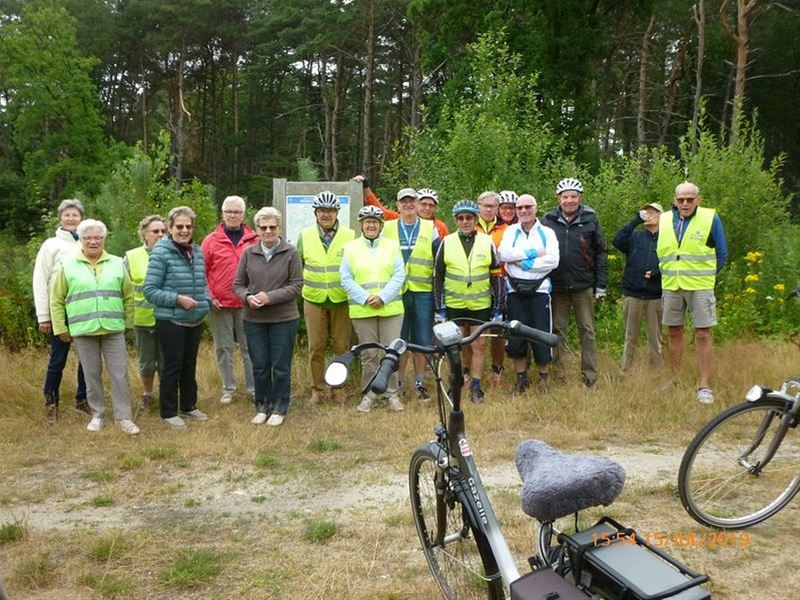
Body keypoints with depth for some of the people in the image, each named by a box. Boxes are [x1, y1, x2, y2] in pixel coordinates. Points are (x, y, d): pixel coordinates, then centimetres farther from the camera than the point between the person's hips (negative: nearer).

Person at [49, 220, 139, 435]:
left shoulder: (117, 264, 6)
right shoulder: (68, 265, 2)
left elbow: (128, 296, 12)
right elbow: (56, 300, 6)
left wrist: (128, 322, 9)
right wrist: (60, 328, 3)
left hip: (113, 329, 1)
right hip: (83, 331, -1)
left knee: (120, 374, 0)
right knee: (92, 375, 8)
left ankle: (123, 417, 8)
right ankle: (97, 415, 21)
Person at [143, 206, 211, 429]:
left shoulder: (197, 251, 4)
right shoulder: (161, 252, -15)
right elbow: (150, 290, -14)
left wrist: (207, 300, -2)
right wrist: (178, 299, -21)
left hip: (195, 320, 6)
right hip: (170, 321, -6)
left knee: (189, 365, 18)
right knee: (172, 366, 3)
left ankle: (189, 406, 33)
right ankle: (169, 413, 18)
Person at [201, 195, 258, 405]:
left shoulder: (254, 240, 3)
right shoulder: (211, 240, 2)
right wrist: (208, 297, -5)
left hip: (246, 305, 0)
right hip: (219, 305, 0)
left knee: (249, 347, 6)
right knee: (223, 348, 9)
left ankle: (253, 387, 16)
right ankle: (228, 388, 21)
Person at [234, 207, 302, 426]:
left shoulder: (291, 253, -5)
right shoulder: (248, 253, 3)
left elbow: (296, 285, -8)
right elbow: (238, 284, 8)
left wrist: (270, 297, -18)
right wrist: (248, 297, -14)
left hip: (284, 319, -2)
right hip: (254, 319, 3)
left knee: (281, 367, 7)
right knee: (259, 366, 11)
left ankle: (279, 408, 22)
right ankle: (262, 406, 27)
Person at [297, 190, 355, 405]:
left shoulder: (350, 236, 0)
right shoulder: (305, 236, 4)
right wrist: (301, 284, 7)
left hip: (341, 300, -1)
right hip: (314, 300, 1)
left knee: (341, 346, 5)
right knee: (316, 347, 5)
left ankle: (340, 387, 19)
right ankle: (317, 389, 17)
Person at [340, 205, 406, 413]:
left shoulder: (392, 246, 8)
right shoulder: (350, 248, 6)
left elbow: (399, 276, 1)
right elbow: (346, 279, 1)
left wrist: (382, 297, -12)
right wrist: (365, 298, -11)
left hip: (390, 308, 0)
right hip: (362, 310, 0)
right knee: (368, 354, 4)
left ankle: (392, 393, 14)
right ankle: (369, 394, 16)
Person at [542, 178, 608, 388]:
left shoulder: (590, 219, 1)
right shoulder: (548, 220, 3)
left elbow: (601, 252, 4)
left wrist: (601, 285, 1)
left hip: (584, 286, -1)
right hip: (556, 286, 1)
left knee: (587, 331, 3)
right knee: (557, 330, 7)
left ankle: (590, 378, 10)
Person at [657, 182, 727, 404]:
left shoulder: (710, 218, -3)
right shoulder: (664, 219, 7)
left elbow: (721, 254, 5)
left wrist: (705, 275, 6)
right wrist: (669, 273, 14)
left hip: (700, 286, -4)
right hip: (671, 286, 4)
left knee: (703, 335, -4)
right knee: (674, 333, 10)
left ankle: (704, 387, 1)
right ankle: (675, 381, 22)